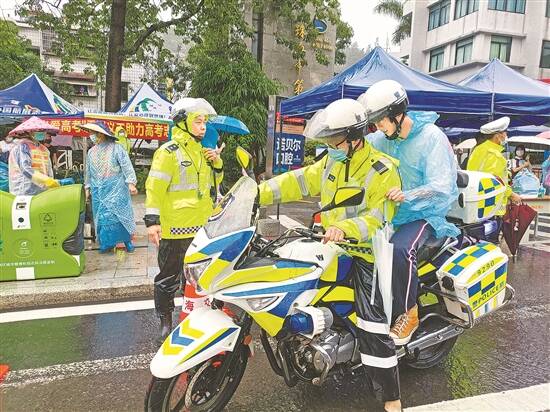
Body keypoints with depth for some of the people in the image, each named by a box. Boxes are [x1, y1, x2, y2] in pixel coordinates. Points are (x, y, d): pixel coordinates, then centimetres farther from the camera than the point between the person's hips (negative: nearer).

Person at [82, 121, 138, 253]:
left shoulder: (116, 148, -6)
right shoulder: (91, 152, 10)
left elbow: (127, 166, -9)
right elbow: (88, 172, 18)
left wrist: (131, 183, -16)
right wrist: (87, 188, 18)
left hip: (116, 189, -5)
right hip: (98, 191, 5)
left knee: (119, 214, -5)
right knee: (102, 216, 6)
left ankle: (127, 240, 9)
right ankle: (106, 242, 18)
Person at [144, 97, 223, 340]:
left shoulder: (202, 151, 14)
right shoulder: (169, 152, -11)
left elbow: (214, 182, 24)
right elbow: (155, 187, -16)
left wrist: (217, 164, 4)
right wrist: (152, 220, -22)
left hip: (201, 227, 8)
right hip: (175, 228, -8)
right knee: (169, 276, 5)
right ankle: (165, 320, 20)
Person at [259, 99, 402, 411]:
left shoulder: (383, 171, -16)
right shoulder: (333, 162, 7)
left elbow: (380, 216, -24)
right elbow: (299, 182, 3)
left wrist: (346, 228, -42)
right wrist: (256, 194, -7)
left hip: (367, 255, -7)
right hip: (335, 246, 8)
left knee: (374, 328, -9)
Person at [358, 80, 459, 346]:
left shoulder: (432, 137, -14)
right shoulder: (382, 138, 6)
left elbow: (442, 188, -22)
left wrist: (407, 195, -41)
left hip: (424, 214, -6)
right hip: (389, 210, 7)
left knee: (399, 249, -34)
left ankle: (407, 314, -14)